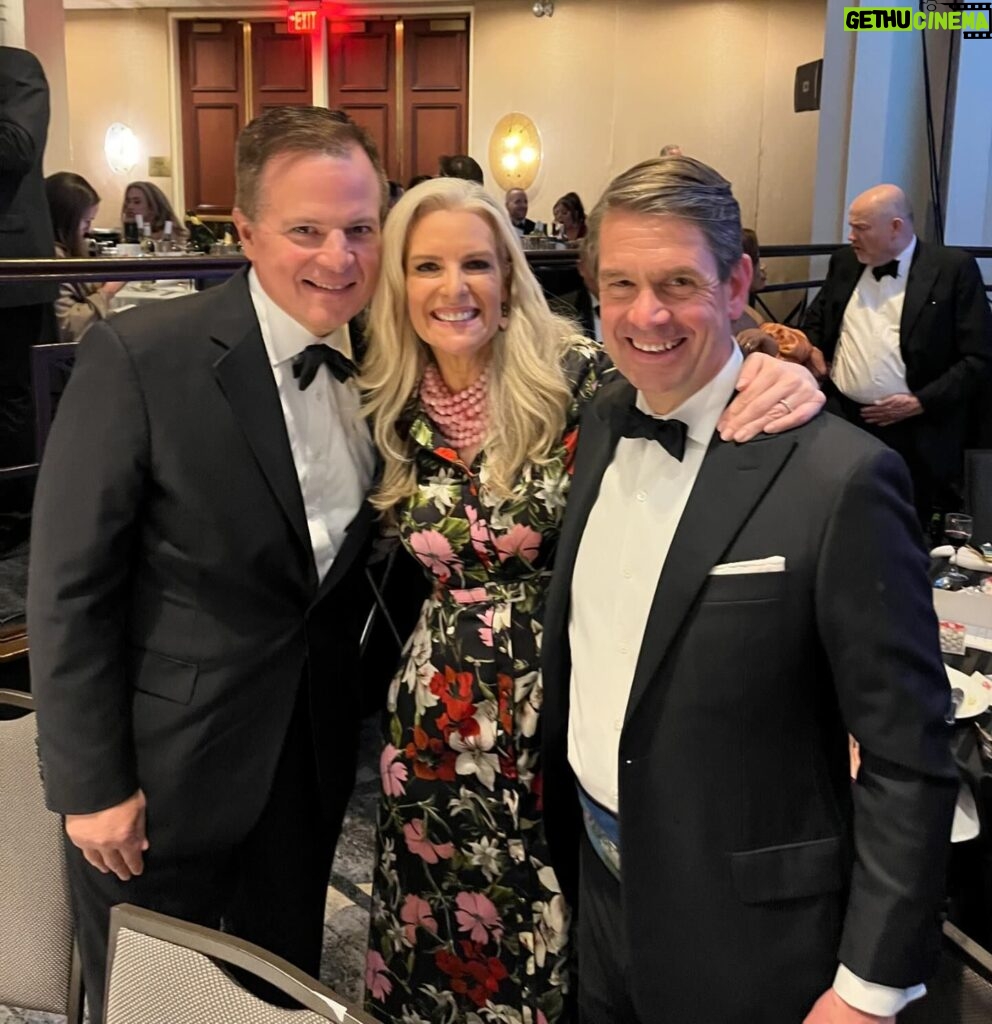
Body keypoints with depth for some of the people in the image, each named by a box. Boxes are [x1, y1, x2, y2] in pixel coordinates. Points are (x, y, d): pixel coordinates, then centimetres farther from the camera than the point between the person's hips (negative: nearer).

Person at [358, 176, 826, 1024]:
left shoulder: (578, 375, -15)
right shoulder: (394, 410, -1)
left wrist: (786, 380, -36)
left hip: (566, 714, -3)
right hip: (440, 726, 4)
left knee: (550, 940, 17)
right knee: (440, 948, 21)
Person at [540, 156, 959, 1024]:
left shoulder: (842, 478, -23)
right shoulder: (603, 419, -3)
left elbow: (908, 757, -18)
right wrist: (569, 839, 9)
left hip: (744, 930, -5)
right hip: (598, 880, 6)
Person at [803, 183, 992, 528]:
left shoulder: (954, 268, -6)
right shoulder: (844, 262, 9)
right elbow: (816, 320, 22)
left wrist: (921, 402, -14)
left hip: (913, 432, -3)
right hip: (840, 419, 4)